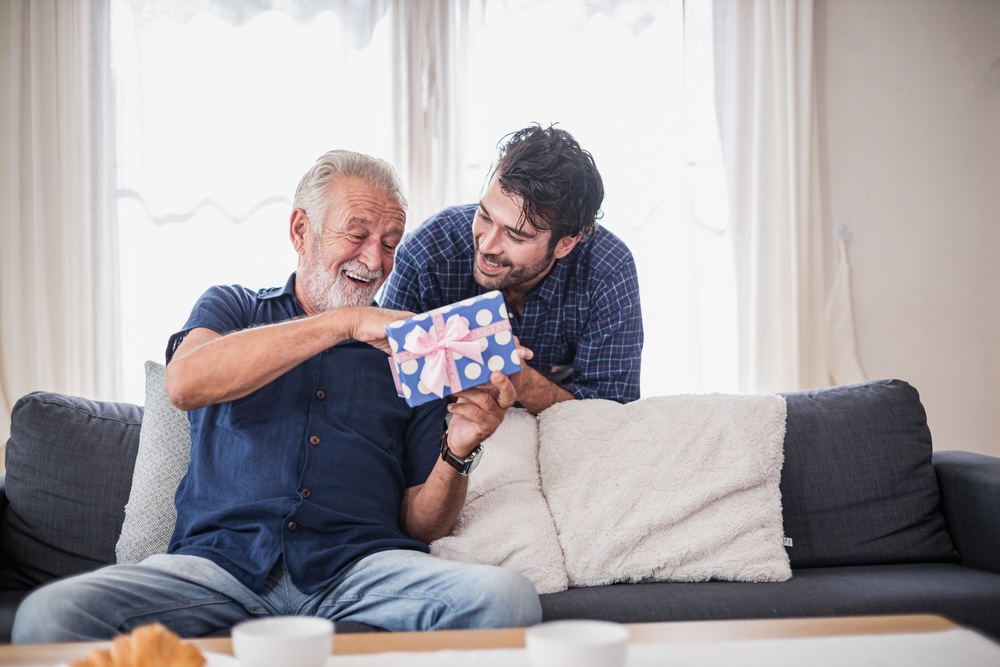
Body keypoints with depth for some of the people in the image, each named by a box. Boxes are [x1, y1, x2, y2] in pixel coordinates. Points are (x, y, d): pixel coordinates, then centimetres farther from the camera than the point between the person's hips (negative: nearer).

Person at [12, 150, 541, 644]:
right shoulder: (231, 307, 19)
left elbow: (422, 524, 15)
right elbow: (185, 382, -8)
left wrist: (458, 450, -7)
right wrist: (348, 322, -11)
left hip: (359, 563, 1)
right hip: (221, 560, -1)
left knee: (506, 598, -30)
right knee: (47, 616, -28)